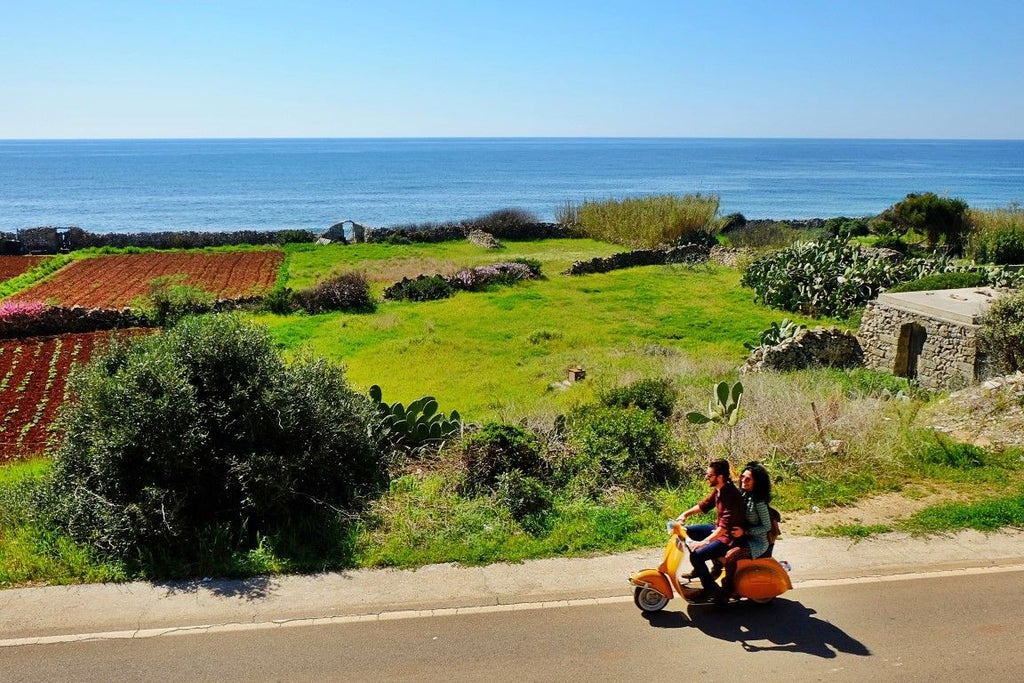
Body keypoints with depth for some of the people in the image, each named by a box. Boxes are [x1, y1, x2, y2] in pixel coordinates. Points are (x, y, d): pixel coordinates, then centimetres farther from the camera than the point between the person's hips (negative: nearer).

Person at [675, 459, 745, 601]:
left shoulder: (731, 495, -29)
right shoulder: (718, 490, -2)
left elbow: (725, 525, -35)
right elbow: (704, 505, 14)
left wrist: (704, 542, -40)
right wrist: (685, 514, 1)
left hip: (730, 538, -10)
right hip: (718, 529, 10)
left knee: (696, 556, -21)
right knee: (687, 531, 13)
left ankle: (710, 589, -3)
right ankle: (699, 569, 24)